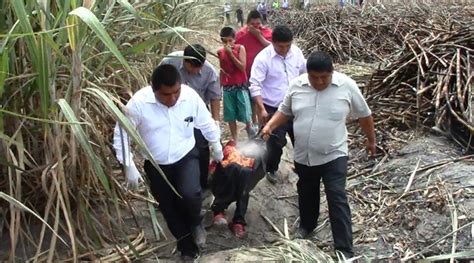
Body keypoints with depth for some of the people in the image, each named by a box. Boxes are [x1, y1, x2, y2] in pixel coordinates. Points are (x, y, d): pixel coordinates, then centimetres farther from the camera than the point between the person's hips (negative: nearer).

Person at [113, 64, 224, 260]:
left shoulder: (191, 96, -17)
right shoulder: (139, 102, -24)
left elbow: (207, 124, 1)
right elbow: (121, 134, -13)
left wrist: (217, 147, 15)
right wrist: (129, 166, -15)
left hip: (186, 157, -1)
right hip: (156, 165, 1)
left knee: (190, 195, -26)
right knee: (170, 210, 11)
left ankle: (195, 223, 9)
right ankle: (187, 246, 37)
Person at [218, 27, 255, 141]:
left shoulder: (240, 48, -6)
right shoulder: (220, 52, 4)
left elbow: (242, 67, -14)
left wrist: (231, 53, -18)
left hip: (241, 86, -3)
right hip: (227, 88, 3)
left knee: (246, 115, -3)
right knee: (230, 116, 7)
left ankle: (250, 128, 26)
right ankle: (234, 140, 19)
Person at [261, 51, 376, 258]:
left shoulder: (346, 86, -14)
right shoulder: (297, 85, -6)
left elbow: (364, 115, 0)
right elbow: (285, 111, 8)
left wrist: (371, 140, 9)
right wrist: (270, 126, -9)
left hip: (333, 155, -3)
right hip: (303, 155, 4)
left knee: (337, 200, -6)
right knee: (306, 193, 21)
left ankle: (345, 250, 1)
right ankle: (307, 224, 47)